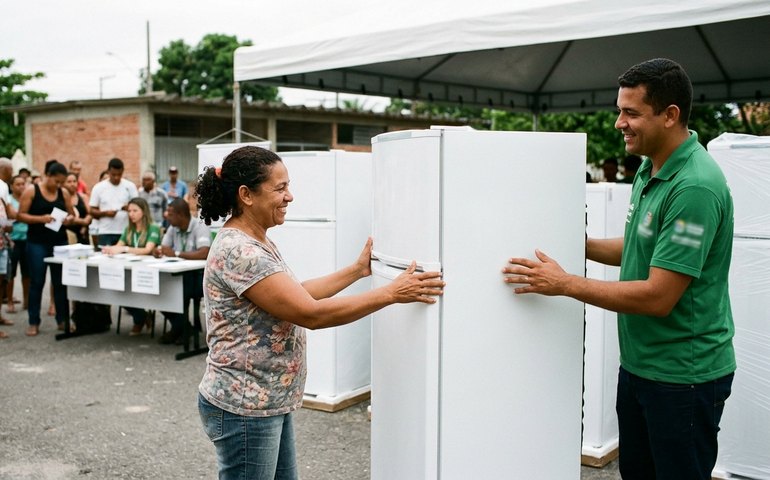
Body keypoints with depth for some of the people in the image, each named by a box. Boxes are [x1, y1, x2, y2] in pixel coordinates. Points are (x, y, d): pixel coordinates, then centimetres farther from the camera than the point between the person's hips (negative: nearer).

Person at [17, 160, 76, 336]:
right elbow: (20, 215, -6)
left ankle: (63, 319, 12)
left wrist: (68, 219, -9)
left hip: (60, 241, 3)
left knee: (60, 282, 5)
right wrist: (41, 218, -21)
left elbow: (71, 214, 14)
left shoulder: (64, 193, 6)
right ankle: (34, 322, 7)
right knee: (37, 282, 1)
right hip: (37, 243, -3)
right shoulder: (31, 190, -3)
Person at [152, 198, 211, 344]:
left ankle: (179, 328, -3)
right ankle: (182, 327, 2)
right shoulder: (173, 228, 9)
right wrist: (158, 251, -15)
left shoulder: (200, 227, -15)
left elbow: (204, 253, -30)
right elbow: (161, 248, 11)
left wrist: (176, 254, -28)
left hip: (199, 276, -8)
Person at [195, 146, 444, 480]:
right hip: (244, 410, -10)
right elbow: (311, 314, -26)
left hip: (270, 403, 10)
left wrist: (357, 270, 14)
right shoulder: (238, 251, -24)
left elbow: (296, 295, 15)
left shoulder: (256, 243, 7)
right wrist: (391, 293, -21)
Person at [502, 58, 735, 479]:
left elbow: (658, 297, -26)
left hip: (682, 375, -9)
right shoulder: (649, 169, 5)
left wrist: (565, 284, -21)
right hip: (638, 362, 9)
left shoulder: (695, 187, -24)